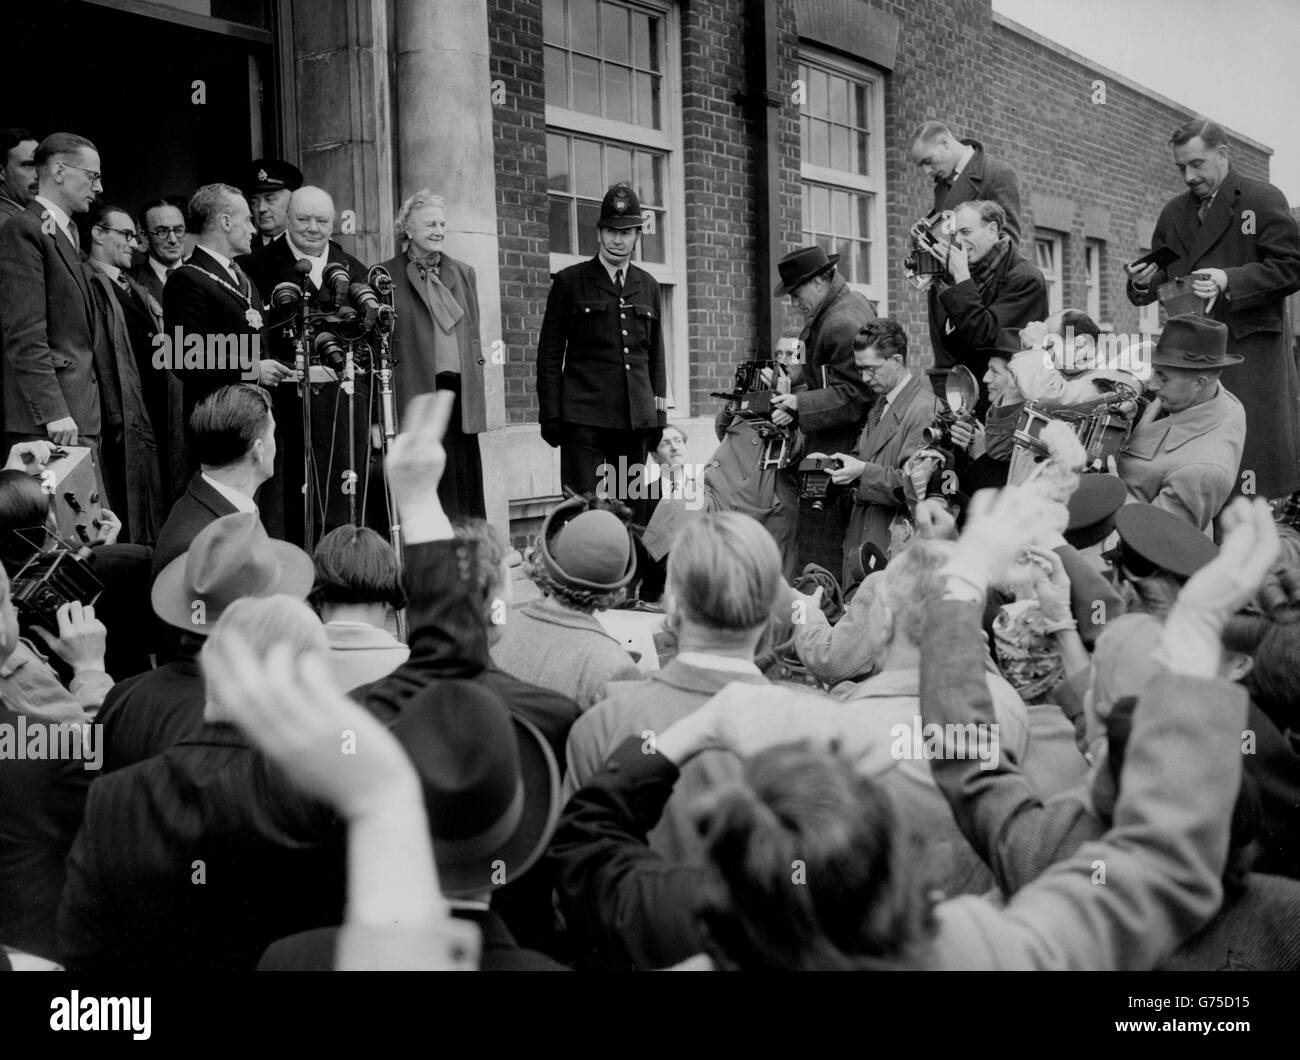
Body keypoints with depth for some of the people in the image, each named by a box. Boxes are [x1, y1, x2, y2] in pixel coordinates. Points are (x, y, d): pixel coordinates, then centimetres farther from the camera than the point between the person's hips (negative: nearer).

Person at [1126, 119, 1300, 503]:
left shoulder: (1263, 200, -1)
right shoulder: (1174, 212, 18)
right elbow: (1165, 272, 21)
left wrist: (1230, 281, -19)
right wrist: (1144, 282, -3)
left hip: (1249, 347, -5)